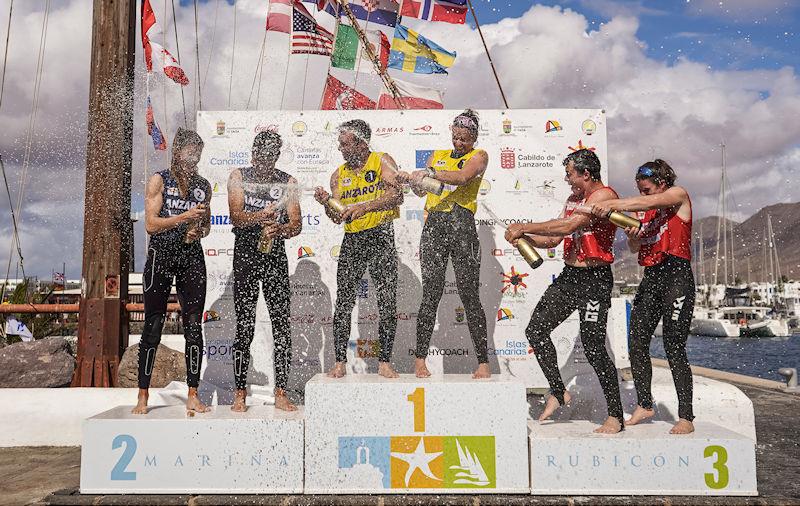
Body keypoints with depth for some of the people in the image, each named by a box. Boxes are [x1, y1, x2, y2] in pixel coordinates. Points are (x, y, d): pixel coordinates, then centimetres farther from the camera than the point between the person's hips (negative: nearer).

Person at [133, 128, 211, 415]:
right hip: (161, 255, -3)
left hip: (192, 257, 3)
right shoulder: (159, 180, 2)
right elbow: (150, 224, -7)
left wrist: (198, 232, 0)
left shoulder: (203, 185, 13)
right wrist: (184, 216, -16)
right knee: (153, 326, 1)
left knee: (194, 326, -1)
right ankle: (143, 396, 11)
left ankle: (193, 396, 5)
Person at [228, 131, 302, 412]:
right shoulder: (238, 177, 4)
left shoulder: (288, 182, 7)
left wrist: (279, 229, -21)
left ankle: (281, 393, 6)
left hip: (276, 257, 1)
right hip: (245, 256, -1)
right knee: (244, 328, 1)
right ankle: (240, 393, 11)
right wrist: (261, 216, -29)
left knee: (281, 325, -2)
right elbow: (236, 217, -10)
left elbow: (296, 224, 0)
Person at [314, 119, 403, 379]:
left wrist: (365, 206, -27)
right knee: (343, 303, -1)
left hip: (381, 237, -3)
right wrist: (326, 203, -12)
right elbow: (338, 217, 8)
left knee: (388, 303, -1)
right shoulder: (338, 175, 11)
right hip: (352, 241, 3)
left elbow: (397, 195, -17)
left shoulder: (382, 161, -1)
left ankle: (384, 362, 8)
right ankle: (340, 362, 6)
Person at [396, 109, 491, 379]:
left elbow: (463, 177, -12)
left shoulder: (479, 156, 9)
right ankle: (420, 358, 9)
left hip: (462, 225, -3)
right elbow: (422, 190, 17)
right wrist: (412, 180, -3)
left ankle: (483, 362, 6)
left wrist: (428, 172, -18)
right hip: (433, 225, 3)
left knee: (470, 295, -2)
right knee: (431, 294, 1)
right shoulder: (438, 155, 23)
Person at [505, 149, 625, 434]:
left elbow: (569, 226, -23)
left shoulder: (604, 195, -11)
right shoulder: (573, 199, 18)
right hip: (569, 275, 9)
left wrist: (525, 227, -17)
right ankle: (558, 392, 18)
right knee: (536, 330, 4)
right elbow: (552, 240, 18)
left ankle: (616, 417, 8)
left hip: (595, 279, -9)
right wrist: (522, 237, 0)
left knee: (593, 347, -7)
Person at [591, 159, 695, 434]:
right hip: (650, 276, 7)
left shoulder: (678, 195, 2)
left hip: (676, 274, -7)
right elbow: (636, 249, 18)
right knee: (637, 342, 1)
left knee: (674, 347, -9)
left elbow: (648, 202, -18)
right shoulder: (645, 211, 20)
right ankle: (645, 405, 14)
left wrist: (612, 204, -26)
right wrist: (633, 236, -3)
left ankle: (686, 417, -1)